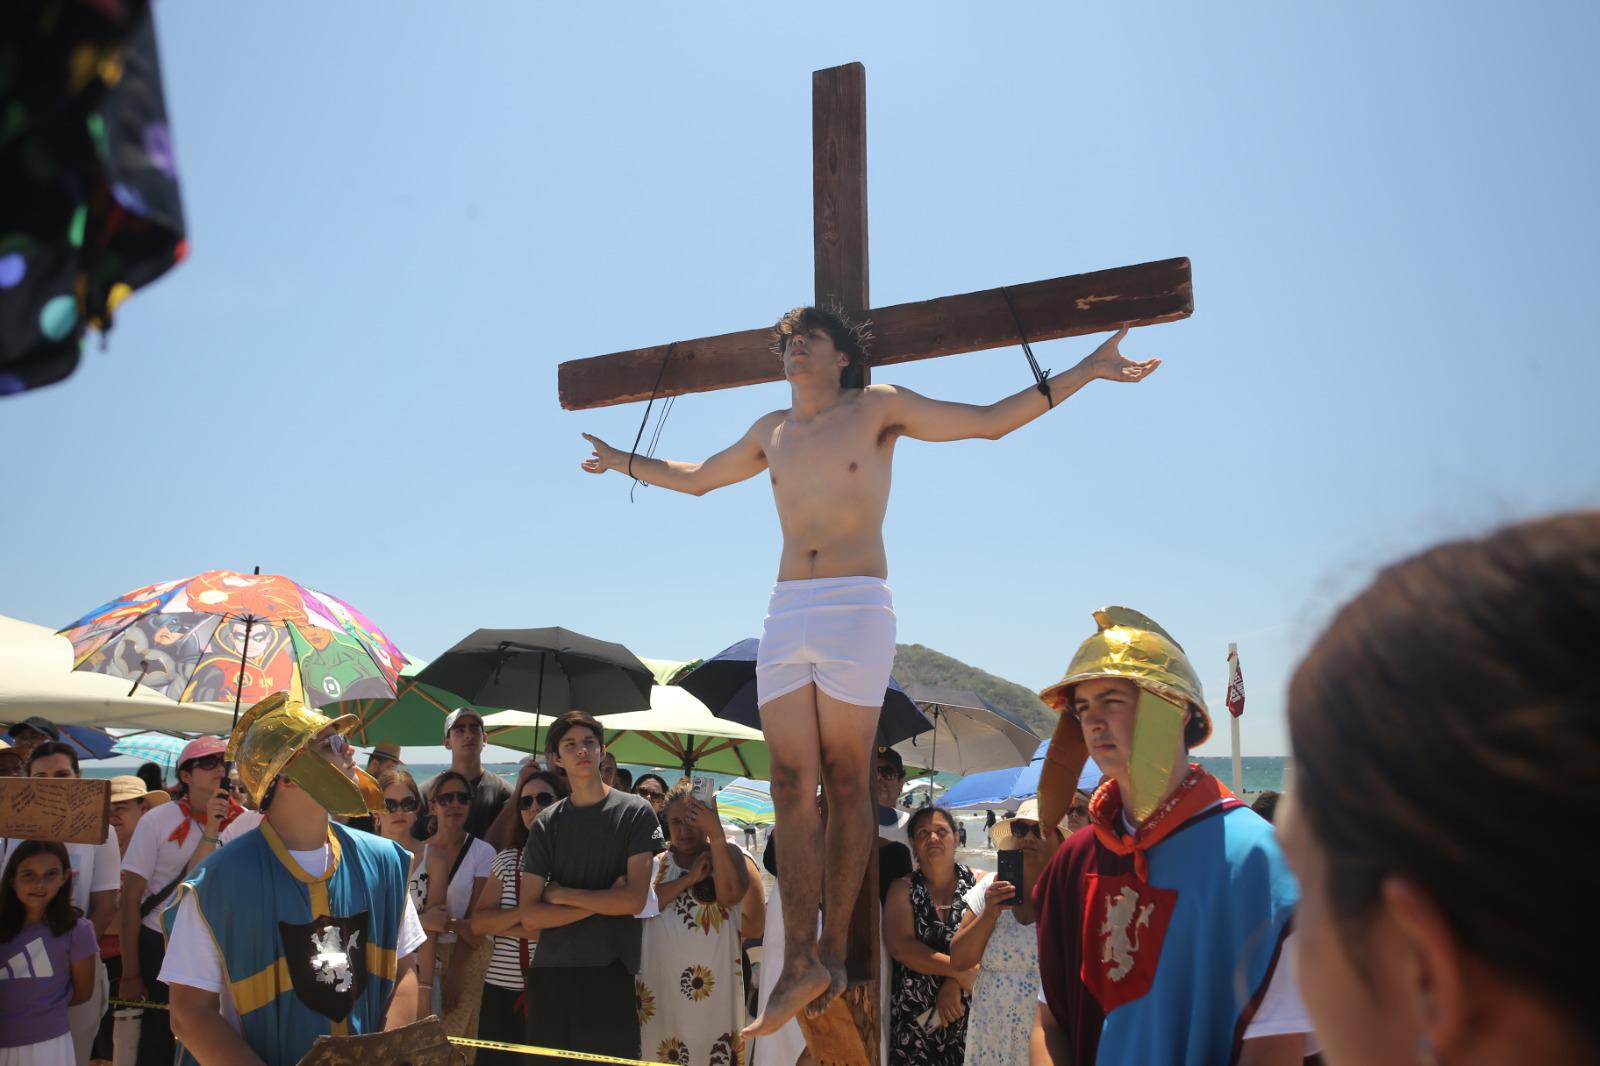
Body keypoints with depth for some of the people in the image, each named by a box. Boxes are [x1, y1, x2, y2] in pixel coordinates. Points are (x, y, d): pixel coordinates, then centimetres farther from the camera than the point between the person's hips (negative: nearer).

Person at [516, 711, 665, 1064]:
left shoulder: (635, 812, 0)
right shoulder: (546, 823, 7)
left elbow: (634, 900, -9)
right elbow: (530, 915, 0)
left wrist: (562, 894, -3)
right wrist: (602, 903, -7)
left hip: (611, 973, -3)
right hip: (550, 972, 3)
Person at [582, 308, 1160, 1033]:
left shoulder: (879, 408, 7)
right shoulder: (771, 432, 20)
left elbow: (990, 422, 6)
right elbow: (696, 478, 35)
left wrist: (1084, 371, 1)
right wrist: (625, 462, 44)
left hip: (856, 610, -4)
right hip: (785, 615, 4)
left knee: (846, 783, -1)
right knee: (792, 786, -3)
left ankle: (832, 951, 7)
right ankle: (800, 964, -3)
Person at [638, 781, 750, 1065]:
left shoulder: (727, 853, 6)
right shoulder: (656, 863, 13)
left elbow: (730, 895, -15)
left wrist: (716, 833, -19)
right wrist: (689, 878, -11)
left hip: (714, 980, -2)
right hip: (663, 976, 2)